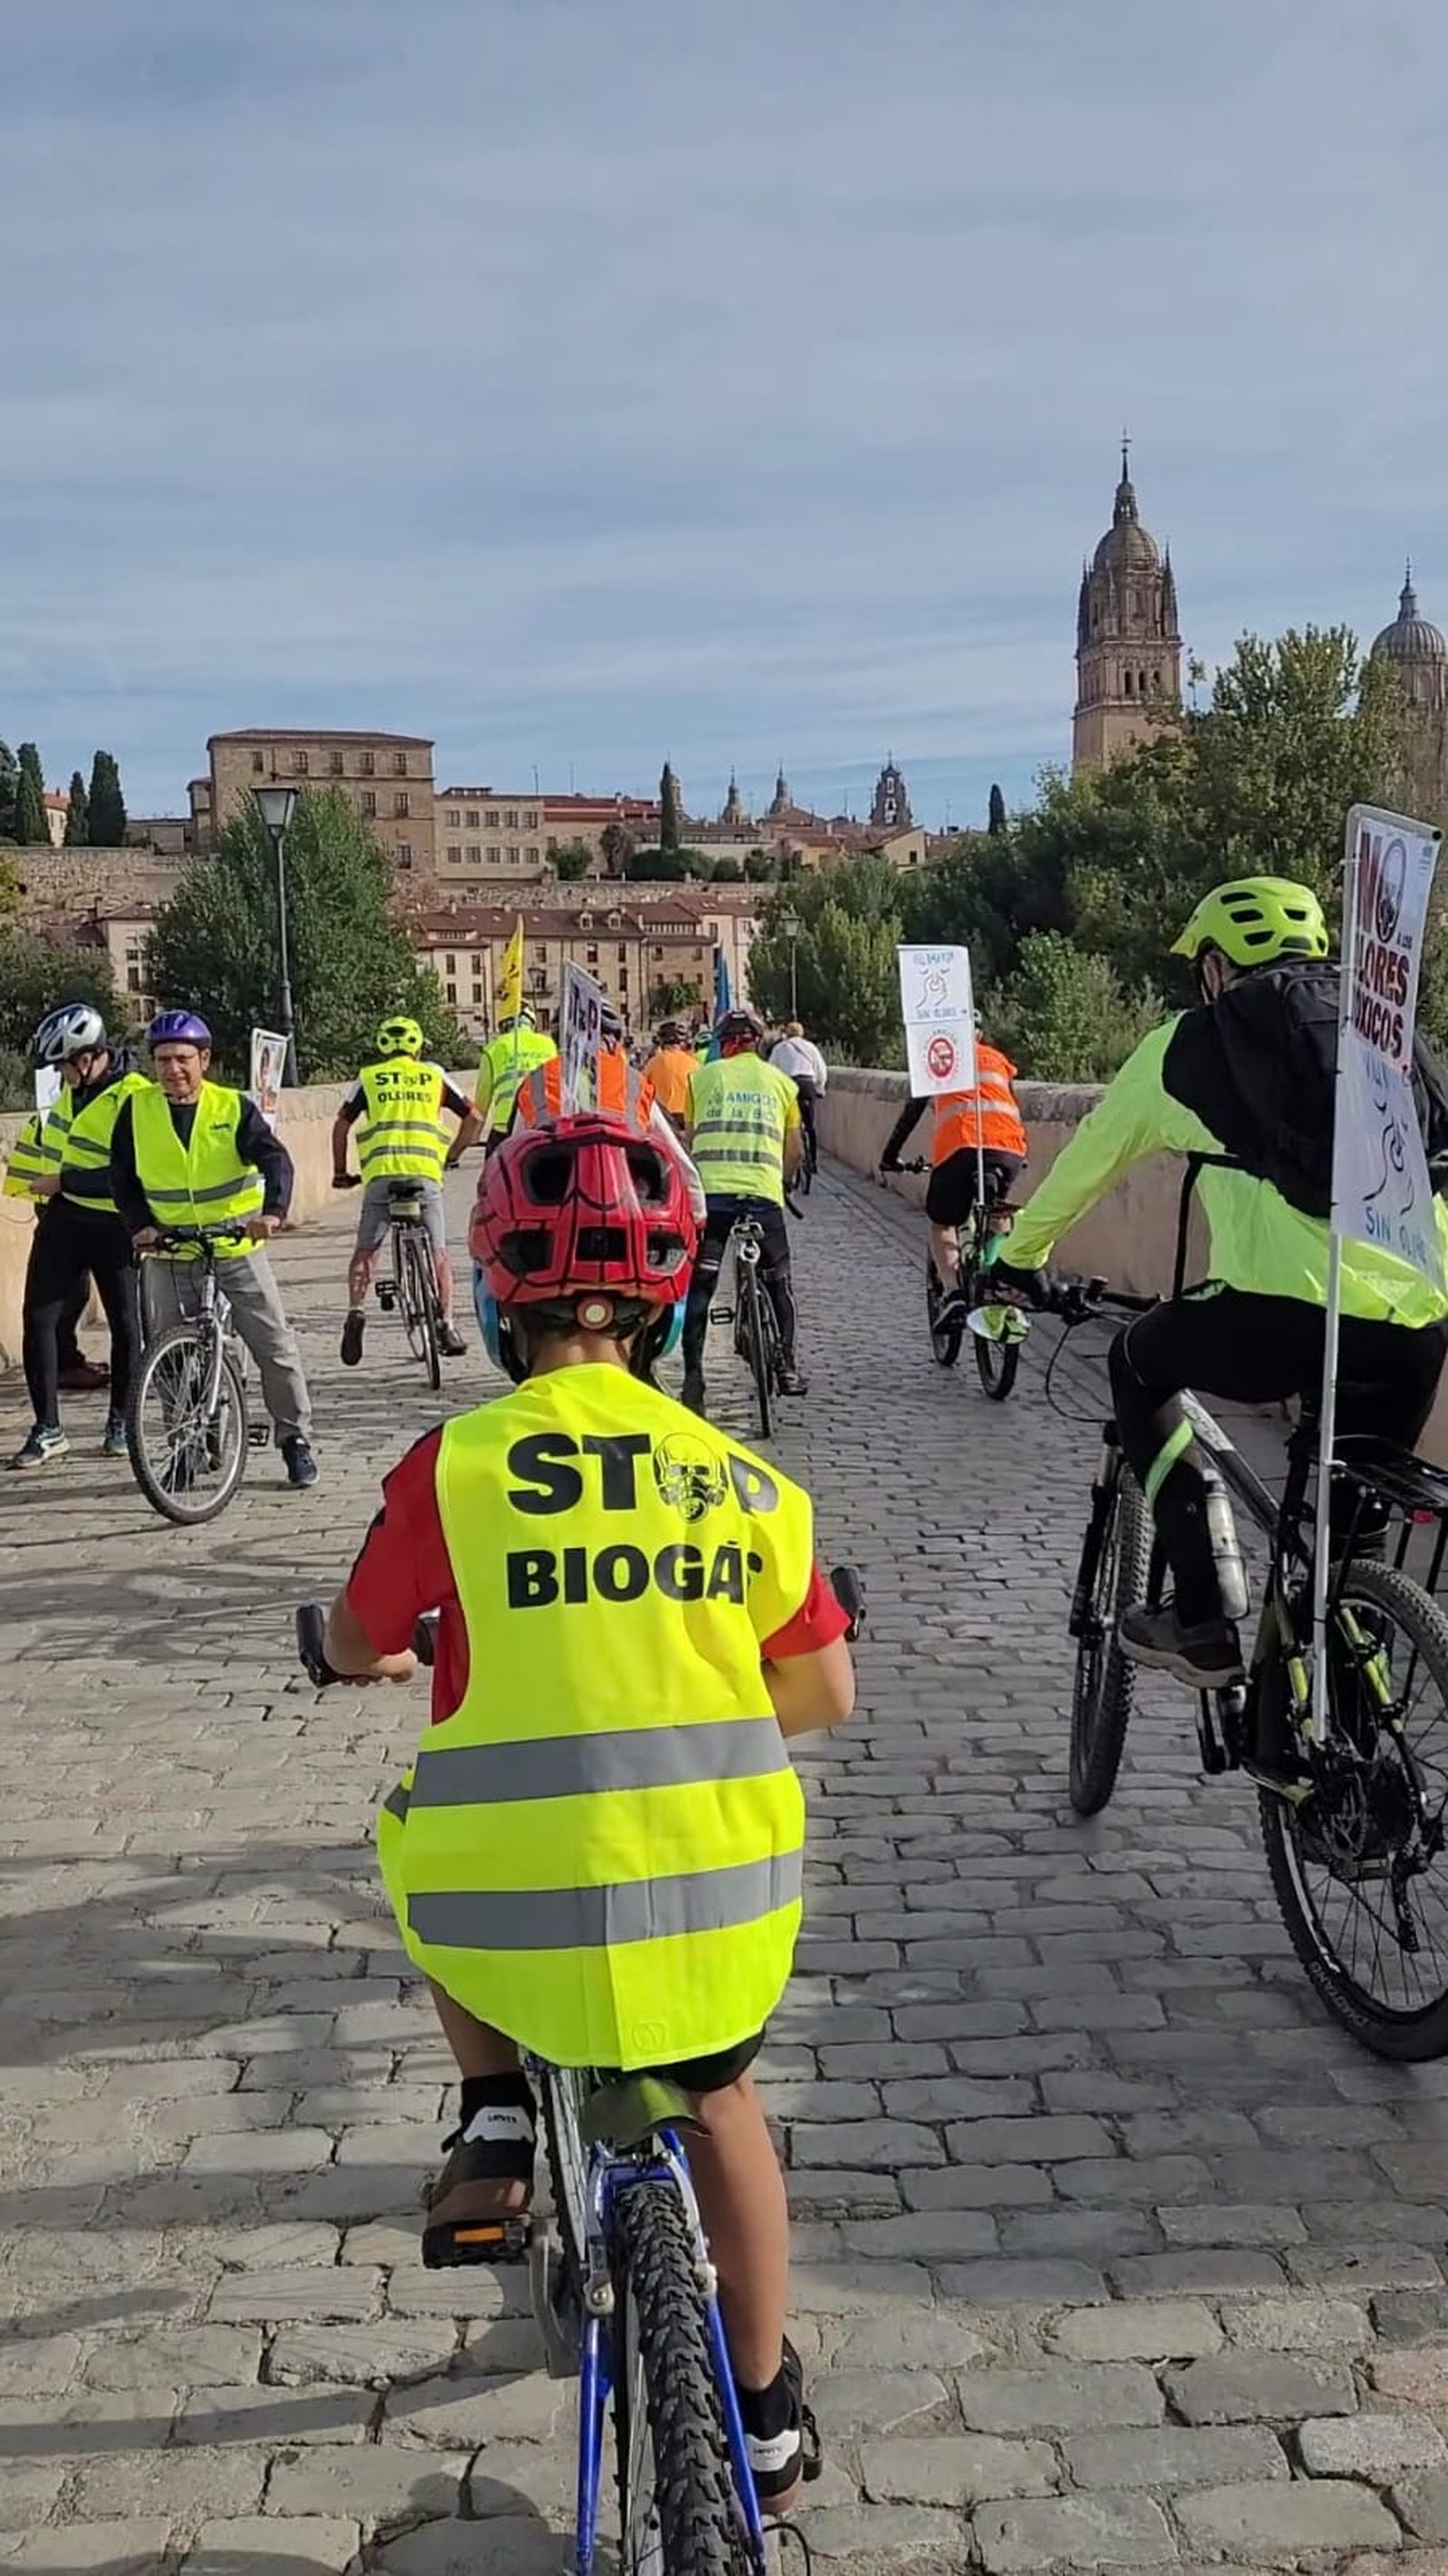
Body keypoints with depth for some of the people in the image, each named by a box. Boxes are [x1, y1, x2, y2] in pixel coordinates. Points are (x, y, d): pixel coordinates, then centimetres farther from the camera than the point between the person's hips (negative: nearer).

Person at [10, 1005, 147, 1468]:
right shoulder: (75, 1084, 3)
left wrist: (63, 1181, -20)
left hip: (113, 1226, -6)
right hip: (64, 1217, 6)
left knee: (125, 1324, 6)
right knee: (39, 1318, -1)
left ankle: (120, 1422, 23)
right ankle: (47, 1429, 5)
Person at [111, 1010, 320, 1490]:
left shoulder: (234, 1107, -7)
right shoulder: (137, 1110, -1)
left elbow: (274, 1158, -17)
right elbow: (122, 1177, 6)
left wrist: (273, 1210, -35)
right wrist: (140, 1225, -10)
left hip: (237, 1249, -1)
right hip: (169, 1256, 2)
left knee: (275, 1346, -1)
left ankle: (295, 1439, 11)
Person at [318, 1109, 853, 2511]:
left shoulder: (451, 1466, -7)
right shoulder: (738, 1475, 1)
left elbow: (353, 1650, 8)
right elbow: (824, 1696, 7)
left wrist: (389, 1656, 33)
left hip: (517, 1924, -2)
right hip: (719, 1906, 2)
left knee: (431, 1839, 32)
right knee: (721, 2099, 31)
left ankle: (494, 2127, 20)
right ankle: (767, 2411, 41)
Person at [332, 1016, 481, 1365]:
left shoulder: (368, 1078, 16)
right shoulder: (434, 1076, 17)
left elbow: (341, 1125, 11)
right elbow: (474, 1117, 15)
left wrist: (340, 1172, 19)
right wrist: (452, 1156, 26)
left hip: (380, 1173, 0)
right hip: (426, 1172, 0)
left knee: (365, 1249, 11)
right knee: (437, 1251, 12)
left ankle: (356, 1311, -8)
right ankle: (446, 1326, 8)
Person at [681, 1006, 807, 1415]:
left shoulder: (703, 1076, 12)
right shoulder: (780, 1081, 16)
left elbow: (690, 1138, 15)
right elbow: (794, 1149, 19)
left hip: (710, 1191, -1)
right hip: (763, 1192, 1)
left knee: (697, 1286, 5)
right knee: (778, 1283, 19)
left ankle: (693, 1377, -3)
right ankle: (787, 1368, 20)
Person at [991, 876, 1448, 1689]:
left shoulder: (1189, 1043, 12)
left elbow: (1089, 1158, 24)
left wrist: (1022, 1253, 40)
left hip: (1289, 1314, -4)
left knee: (1140, 1363, 24)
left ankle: (1206, 1622, 15)